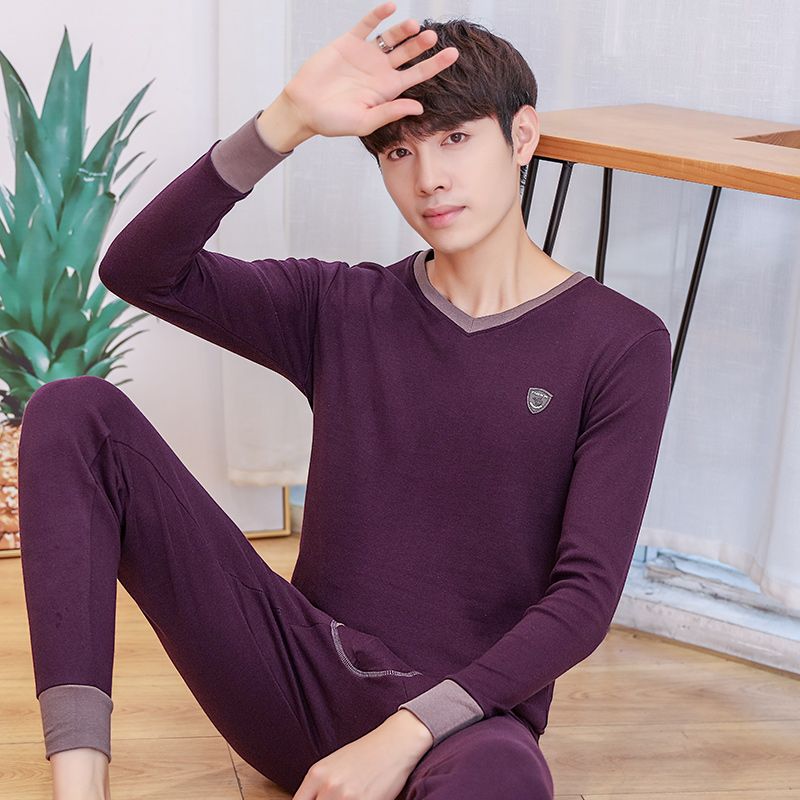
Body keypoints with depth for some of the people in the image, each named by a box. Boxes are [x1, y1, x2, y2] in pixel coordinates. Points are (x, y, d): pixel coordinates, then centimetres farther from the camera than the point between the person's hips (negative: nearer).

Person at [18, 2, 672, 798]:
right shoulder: (346, 310, 10)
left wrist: (405, 736, -21)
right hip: (299, 671, 4)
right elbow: (139, 270, -2)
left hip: (459, 710, -4)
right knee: (75, 411, -13)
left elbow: (585, 597, -10)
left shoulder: (621, 345, -2)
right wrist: (284, 123, -15)